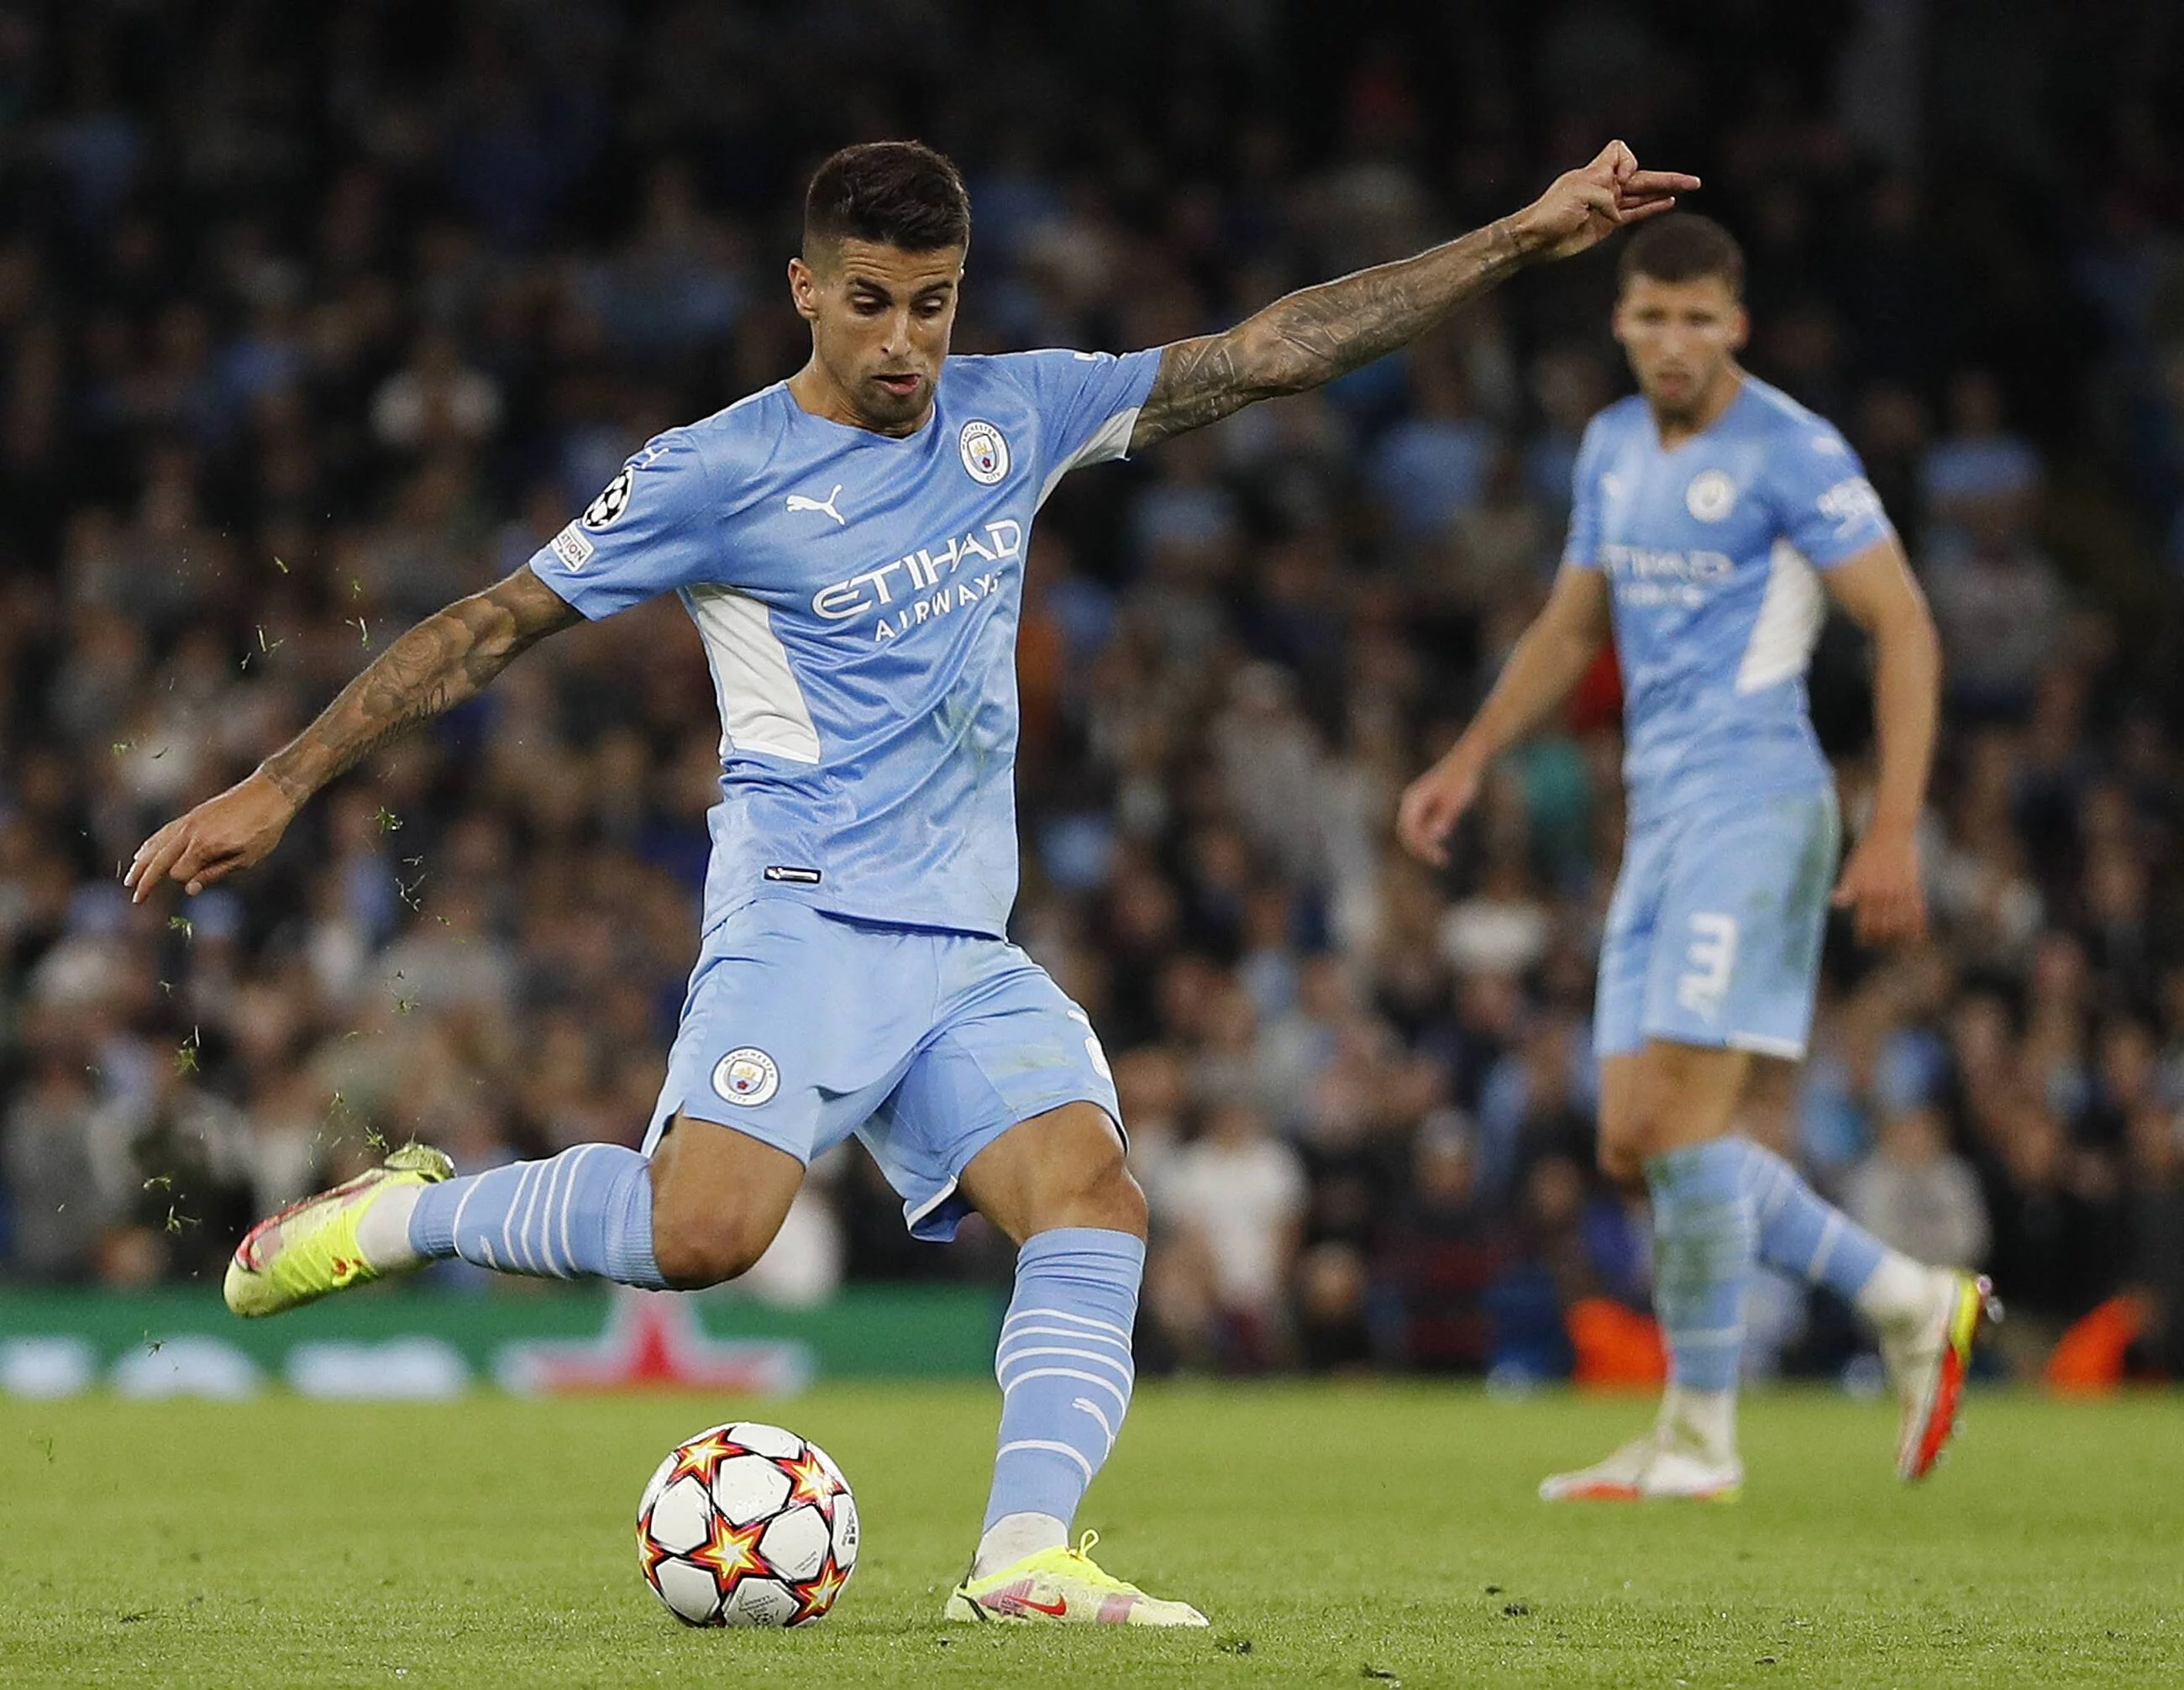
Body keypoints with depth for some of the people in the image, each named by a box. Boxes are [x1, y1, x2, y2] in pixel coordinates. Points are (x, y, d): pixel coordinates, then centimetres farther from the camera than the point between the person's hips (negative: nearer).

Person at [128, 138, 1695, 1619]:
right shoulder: (719, 473, -2)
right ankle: (406, 1213, -3)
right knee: (704, 1228, -26)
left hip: (968, 950, 6)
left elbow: (1267, 353, 13)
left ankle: (1029, 1553, -25)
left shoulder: (1010, 414, 12)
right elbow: (494, 627, 1)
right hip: (807, 917, -6)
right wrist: (277, 786, -2)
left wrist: (1523, 239, 8)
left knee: (1095, 1198, -16)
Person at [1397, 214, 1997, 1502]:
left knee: (1683, 1115, -14)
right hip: (1659, 815, 8)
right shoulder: (1613, 449, 15)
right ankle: (1915, 1307, 17)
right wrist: (1470, 759, 16)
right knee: (1640, 1144, 4)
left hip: (1753, 803, -8)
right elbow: (1572, 626, 27)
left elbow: (1905, 627, -10)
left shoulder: (1791, 453, -9)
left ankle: (1701, 1438, -5)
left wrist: (1896, 833, -17)